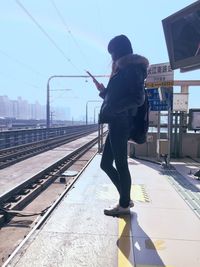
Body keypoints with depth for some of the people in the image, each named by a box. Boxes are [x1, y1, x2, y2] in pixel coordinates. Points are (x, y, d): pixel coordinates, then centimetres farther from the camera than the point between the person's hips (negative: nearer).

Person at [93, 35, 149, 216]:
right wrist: (103, 90, 17)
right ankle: (126, 198, 24)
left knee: (120, 164, -1)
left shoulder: (132, 69, -8)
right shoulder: (123, 70, 22)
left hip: (121, 123, -10)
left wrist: (112, 108, -20)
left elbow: (138, 99, -17)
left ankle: (124, 205, 16)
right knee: (106, 163, 12)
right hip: (117, 123, 10)